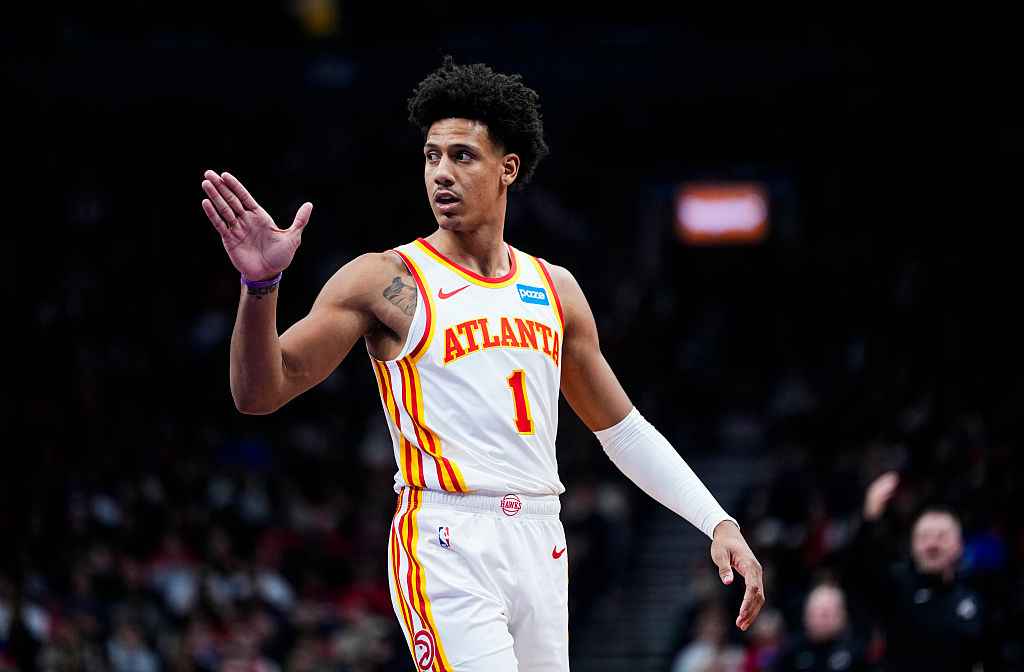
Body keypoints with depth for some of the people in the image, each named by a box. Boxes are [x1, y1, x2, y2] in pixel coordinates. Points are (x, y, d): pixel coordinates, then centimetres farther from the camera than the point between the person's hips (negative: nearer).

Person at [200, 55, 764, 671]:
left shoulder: (554, 290, 15)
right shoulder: (387, 281, -1)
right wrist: (261, 285, -23)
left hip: (541, 549, 6)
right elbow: (260, 393, -6)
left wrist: (720, 524, 13)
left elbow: (623, 430, 22)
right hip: (446, 546, -6)